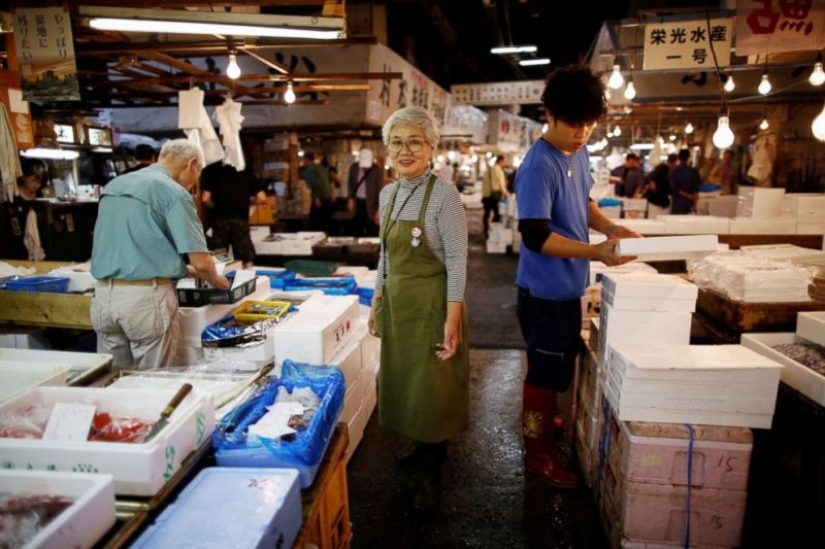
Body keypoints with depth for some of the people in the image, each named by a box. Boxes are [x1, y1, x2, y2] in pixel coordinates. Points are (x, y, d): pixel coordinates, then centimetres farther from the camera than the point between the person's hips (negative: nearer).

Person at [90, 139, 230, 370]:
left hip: (103, 296, 7)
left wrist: (181, 269, 27)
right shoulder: (173, 192, -9)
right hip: (145, 298, -7)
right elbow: (201, 262, -13)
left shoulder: (113, 185, 14)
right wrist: (215, 279, 10)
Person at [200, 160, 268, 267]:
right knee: (246, 265, 6)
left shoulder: (210, 170, 2)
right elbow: (262, 198, 0)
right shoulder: (246, 170, 8)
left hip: (219, 220, -1)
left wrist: (215, 207, 11)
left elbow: (205, 198, -9)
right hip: (241, 219, 1)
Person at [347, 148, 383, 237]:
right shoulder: (354, 167, 0)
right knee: (357, 230, 11)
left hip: (370, 204, -4)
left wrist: (379, 210, -14)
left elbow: (380, 189, -12)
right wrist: (351, 198, 3)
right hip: (357, 202, 4)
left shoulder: (377, 169, -13)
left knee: (371, 233, 0)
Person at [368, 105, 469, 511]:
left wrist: (453, 318, -20)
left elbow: (457, 260, -16)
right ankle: (419, 445, 45)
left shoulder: (443, 193, -14)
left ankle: (432, 470, 27)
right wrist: (377, 302, 14)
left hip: (432, 302, -7)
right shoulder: (388, 193, 7)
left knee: (432, 385, 6)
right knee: (402, 379, 19)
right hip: (397, 302, 7)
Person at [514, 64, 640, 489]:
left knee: (559, 367, 25)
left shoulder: (579, 154, 4)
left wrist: (608, 226, 1)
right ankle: (538, 452, 25)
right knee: (546, 373, 6)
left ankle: (544, 424, 46)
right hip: (545, 292, -9)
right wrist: (595, 253, -31)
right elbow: (536, 236, -26)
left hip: (568, 287, 9)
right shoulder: (539, 167, -23)